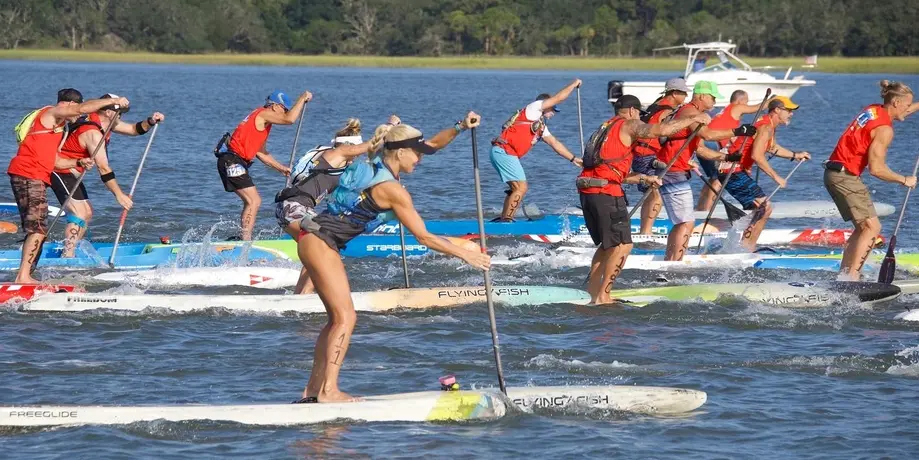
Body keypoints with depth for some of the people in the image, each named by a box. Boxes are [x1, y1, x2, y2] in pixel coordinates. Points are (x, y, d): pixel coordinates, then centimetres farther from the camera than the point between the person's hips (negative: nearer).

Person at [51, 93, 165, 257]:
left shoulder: (105, 122, 4)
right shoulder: (93, 133, -26)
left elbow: (134, 129, 11)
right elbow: (103, 168, -28)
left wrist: (150, 122, -9)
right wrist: (119, 195, -27)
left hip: (71, 173, 11)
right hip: (60, 172, -11)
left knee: (87, 213, 13)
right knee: (79, 214, -18)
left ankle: (68, 253, 15)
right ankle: (67, 257, -20)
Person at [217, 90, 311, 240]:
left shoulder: (264, 123, 23)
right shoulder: (264, 114, -8)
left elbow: (260, 153, 25)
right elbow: (289, 119, -22)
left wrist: (281, 168, 21)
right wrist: (303, 98, -10)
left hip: (232, 163, 10)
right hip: (232, 161, -10)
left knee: (252, 202, 15)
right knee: (253, 201, -14)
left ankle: (243, 239, 16)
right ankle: (245, 240, -18)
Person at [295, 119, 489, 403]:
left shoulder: (378, 166, 9)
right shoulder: (392, 190, -17)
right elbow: (424, 237, -13)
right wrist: (465, 254, -8)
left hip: (315, 240, 10)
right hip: (320, 243, -10)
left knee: (337, 317, 13)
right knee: (345, 317, -11)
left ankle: (314, 389, 15)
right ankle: (328, 390, -14)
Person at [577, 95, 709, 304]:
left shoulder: (606, 128, 28)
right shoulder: (628, 126, 0)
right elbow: (662, 130, -14)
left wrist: (644, 178, 28)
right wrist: (693, 119, -5)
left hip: (587, 192, 9)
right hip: (606, 193, -9)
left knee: (608, 244, 21)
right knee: (622, 246, -6)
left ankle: (593, 291, 20)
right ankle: (602, 296, -10)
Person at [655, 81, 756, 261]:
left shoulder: (690, 113, 20)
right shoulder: (690, 112, -13)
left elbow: (699, 149, 21)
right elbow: (708, 135, -29)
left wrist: (725, 157, 12)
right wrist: (737, 132, -24)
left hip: (671, 173, 11)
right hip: (674, 173, -11)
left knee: (682, 223, 16)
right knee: (687, 223, -11)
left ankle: (668, 263, 20)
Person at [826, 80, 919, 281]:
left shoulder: (874, 109, 10)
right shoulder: (884, 129, -16)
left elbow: (898, 113, 34)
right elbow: (876, 168, -19)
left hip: (833, 173, 10)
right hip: (845, 176, -10)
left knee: (863, 227, 14)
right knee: (872, 227, -10)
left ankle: (843, 275, 12)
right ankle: (851, 277, -18)